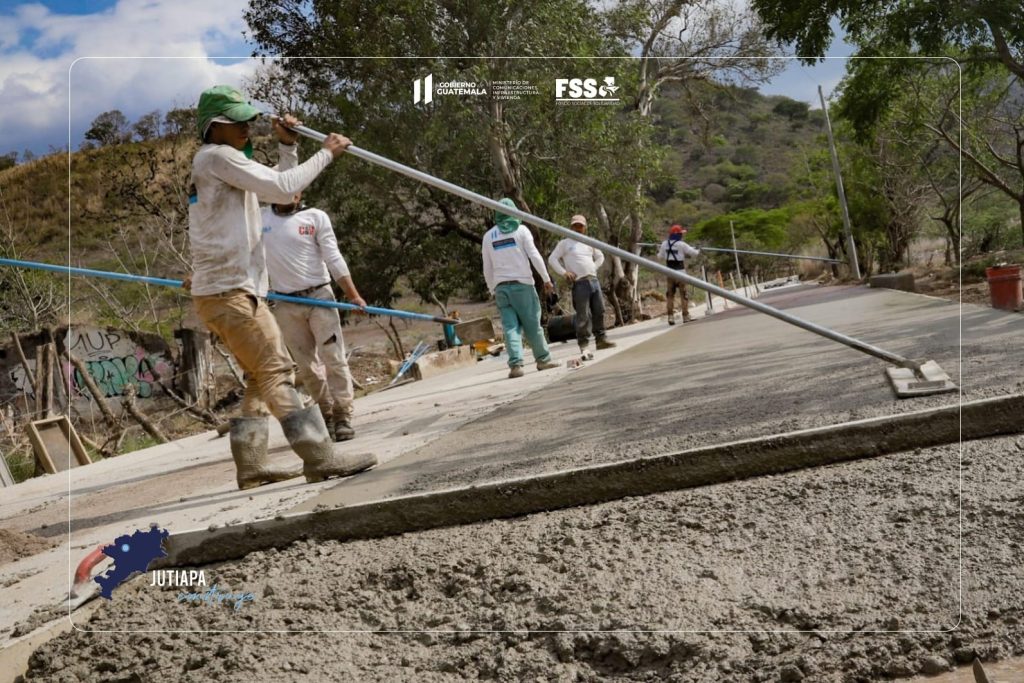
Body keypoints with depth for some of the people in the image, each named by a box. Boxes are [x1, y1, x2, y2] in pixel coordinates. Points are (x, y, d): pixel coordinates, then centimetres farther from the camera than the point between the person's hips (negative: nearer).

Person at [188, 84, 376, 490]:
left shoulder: (225, 164, 22)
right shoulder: (215, 156, -8)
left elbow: (278, 186, 27)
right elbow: (282, 188, -14)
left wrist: (287, 146, 12)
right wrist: (326, 154, -5)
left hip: (226, 292, 11)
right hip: (229, 292, -11)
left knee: (261, 379, 12)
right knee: (277, 373, -13)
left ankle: (251, 467, 12)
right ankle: (320, 460, -16)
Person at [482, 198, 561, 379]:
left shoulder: (488, 236, 10)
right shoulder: (520, 230, 1)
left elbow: (487, 269, 12)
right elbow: (535, 256, -4)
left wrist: (493, 290, 21)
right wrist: (546, 279, 2)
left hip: (501, 287, 3)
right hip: (522, 283, -2)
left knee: (510, 326, -1)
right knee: (532, 323, 6)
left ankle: (515, 364, -11)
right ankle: (543, 359, 14)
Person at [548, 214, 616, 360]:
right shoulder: (565, 243, 4)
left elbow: (600, 256, 30)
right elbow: (552, 259, 1)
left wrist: (594, 268, 13)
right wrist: (564, 272, -9)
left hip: (594, 280, 6)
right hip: (579, 283, -6)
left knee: (599, 311, 8)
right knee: (583, 315, -8)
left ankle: (600, 339, 20)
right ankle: (584, 346, -3)